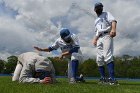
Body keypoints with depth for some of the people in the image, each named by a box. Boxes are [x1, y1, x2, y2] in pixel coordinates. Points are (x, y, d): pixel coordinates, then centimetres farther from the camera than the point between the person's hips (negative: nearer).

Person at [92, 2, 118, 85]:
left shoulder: (106, 14, 11)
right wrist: (95, 39, 14)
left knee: (107, 56, -23)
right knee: (99, 59, 0)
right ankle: (103, 78, 7)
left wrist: (113, 29, -29)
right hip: (99, 39, 7)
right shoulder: (96, 20, 30)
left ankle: (112, 78, -27)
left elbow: (113, 21, -8)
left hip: (107, 35, -7)